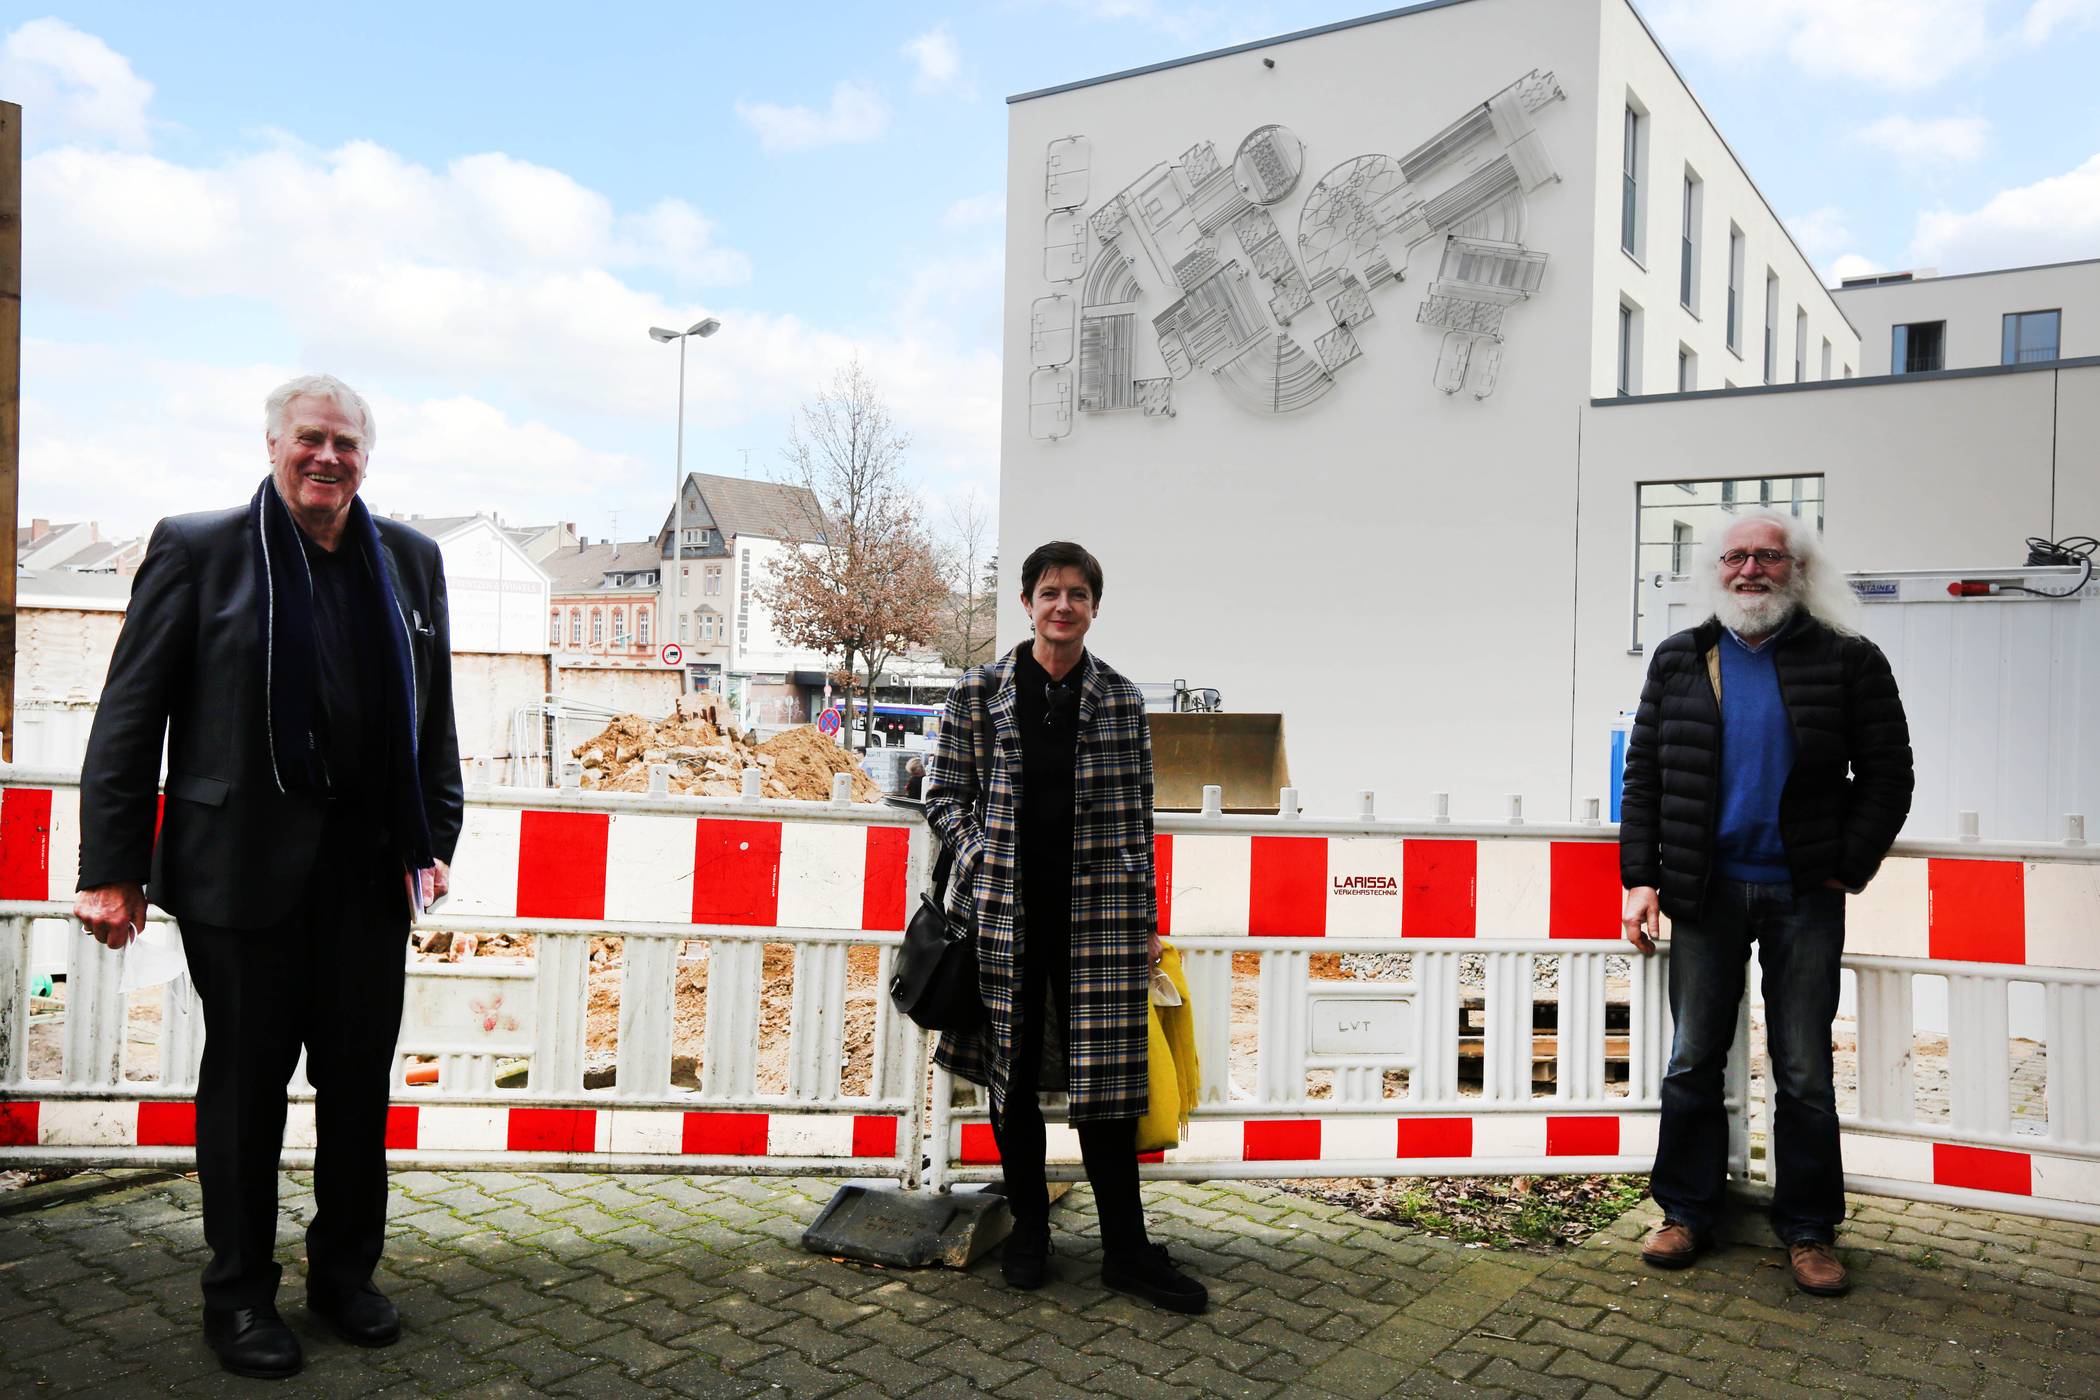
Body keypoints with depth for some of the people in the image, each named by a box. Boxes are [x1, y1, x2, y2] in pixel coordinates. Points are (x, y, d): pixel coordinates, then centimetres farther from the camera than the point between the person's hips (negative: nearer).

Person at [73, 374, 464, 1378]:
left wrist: (436, 837, 6)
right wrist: (112, 868, -6)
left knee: (361, 1075, 10)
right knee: (246, 1078, 8)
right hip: (242, 863, -3)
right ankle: (239, 1295, 24)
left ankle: (345, 1272, 28)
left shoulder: (410, 560, 10)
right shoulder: (198, 549, 0)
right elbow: (130, 718, -2)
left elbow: (432, 718, 13)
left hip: (370, 862, 3)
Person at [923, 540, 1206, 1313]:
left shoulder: (1122, 699, 5)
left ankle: (1126, 1248, 15)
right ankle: (1028, 1228, 27)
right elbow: (944, 794, 7)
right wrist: (981, 863, -7)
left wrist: (1147, 919, 6)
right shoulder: (979, 691, 3)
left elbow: (1138, 814, 7)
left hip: (1100, 910, 0)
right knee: (1013, 1068, 9)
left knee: (1106, 1072, 2)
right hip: (1006, 909, 0)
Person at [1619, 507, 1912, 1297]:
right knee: (1693, 1062, 9)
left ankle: (1809, 1231, 20)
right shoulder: (1679, 662, 7)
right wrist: (1641, 877, 0)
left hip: (1803, 895, -2)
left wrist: (1848, 868, -7)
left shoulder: (1849, 661, 0)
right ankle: (1686, 1212, 22)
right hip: (1704, 891, 2)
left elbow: (1888, 774, 1)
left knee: (1804, 1072, 6)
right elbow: (1643, 776, 7)